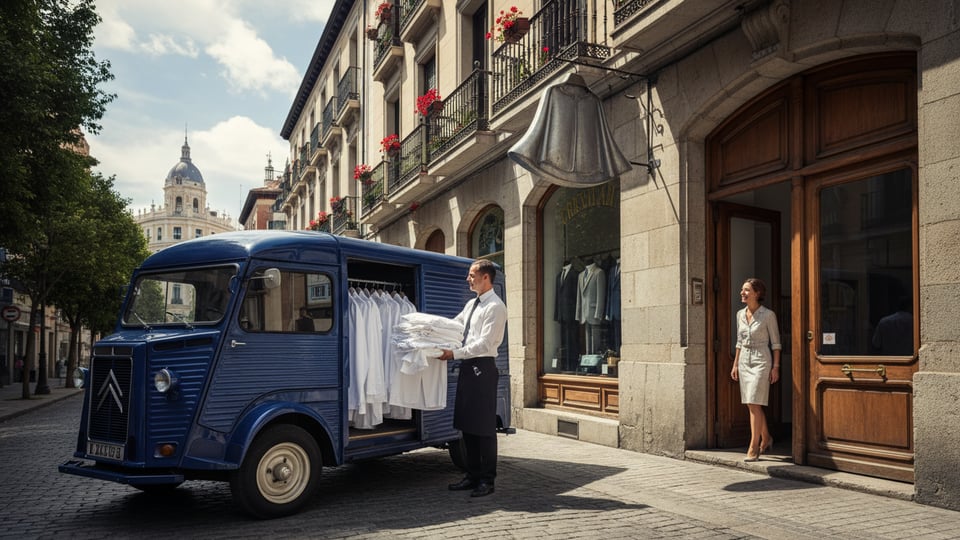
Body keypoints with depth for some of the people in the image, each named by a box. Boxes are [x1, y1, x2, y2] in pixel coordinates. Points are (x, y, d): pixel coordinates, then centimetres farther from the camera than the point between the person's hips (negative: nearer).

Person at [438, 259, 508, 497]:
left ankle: (487, 480, 9)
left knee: (484, 426, -1)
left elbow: (485, 343, -18)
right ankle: (473, 475, 22)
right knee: (467, 424, 12)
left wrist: (454, 354, -19)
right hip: (467, 366, 9)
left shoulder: (495, 307, -11)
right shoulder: (472, 304, 16)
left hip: (483, 368, -9)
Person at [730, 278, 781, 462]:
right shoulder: (740, 314, 9)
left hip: (761, 361, -6)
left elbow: (775, 343, -5)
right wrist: (735, 365, 13)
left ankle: (753, 447, -6)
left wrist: (776, 367, -8)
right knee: (751, 404, 11)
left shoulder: (768, 315, -8)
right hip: (744, 361, 6)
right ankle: (766, 438, 30)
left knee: (754, 404, -11)